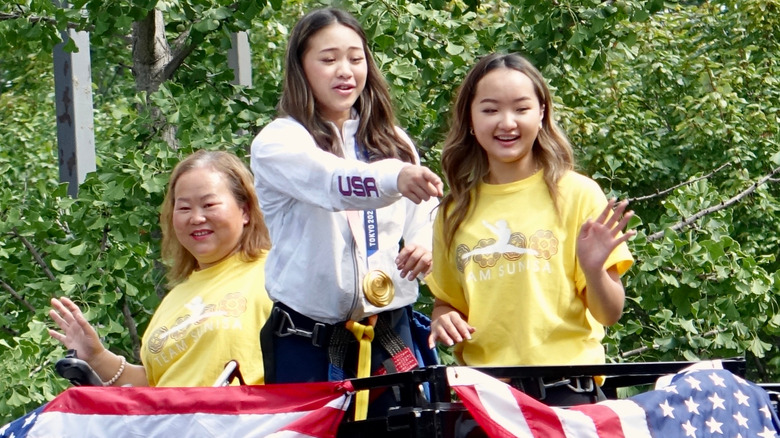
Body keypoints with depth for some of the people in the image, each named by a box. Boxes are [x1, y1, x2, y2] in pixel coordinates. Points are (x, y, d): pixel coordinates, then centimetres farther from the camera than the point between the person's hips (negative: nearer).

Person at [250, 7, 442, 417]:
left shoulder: (393, 141, 12)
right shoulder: (278, 143, -5)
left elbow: (426, 217, 18)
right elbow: (332, 182, -25)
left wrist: (425, 246, -6)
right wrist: (394, 178, -44)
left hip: (390, 333, 4)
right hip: (308, 341, -4)